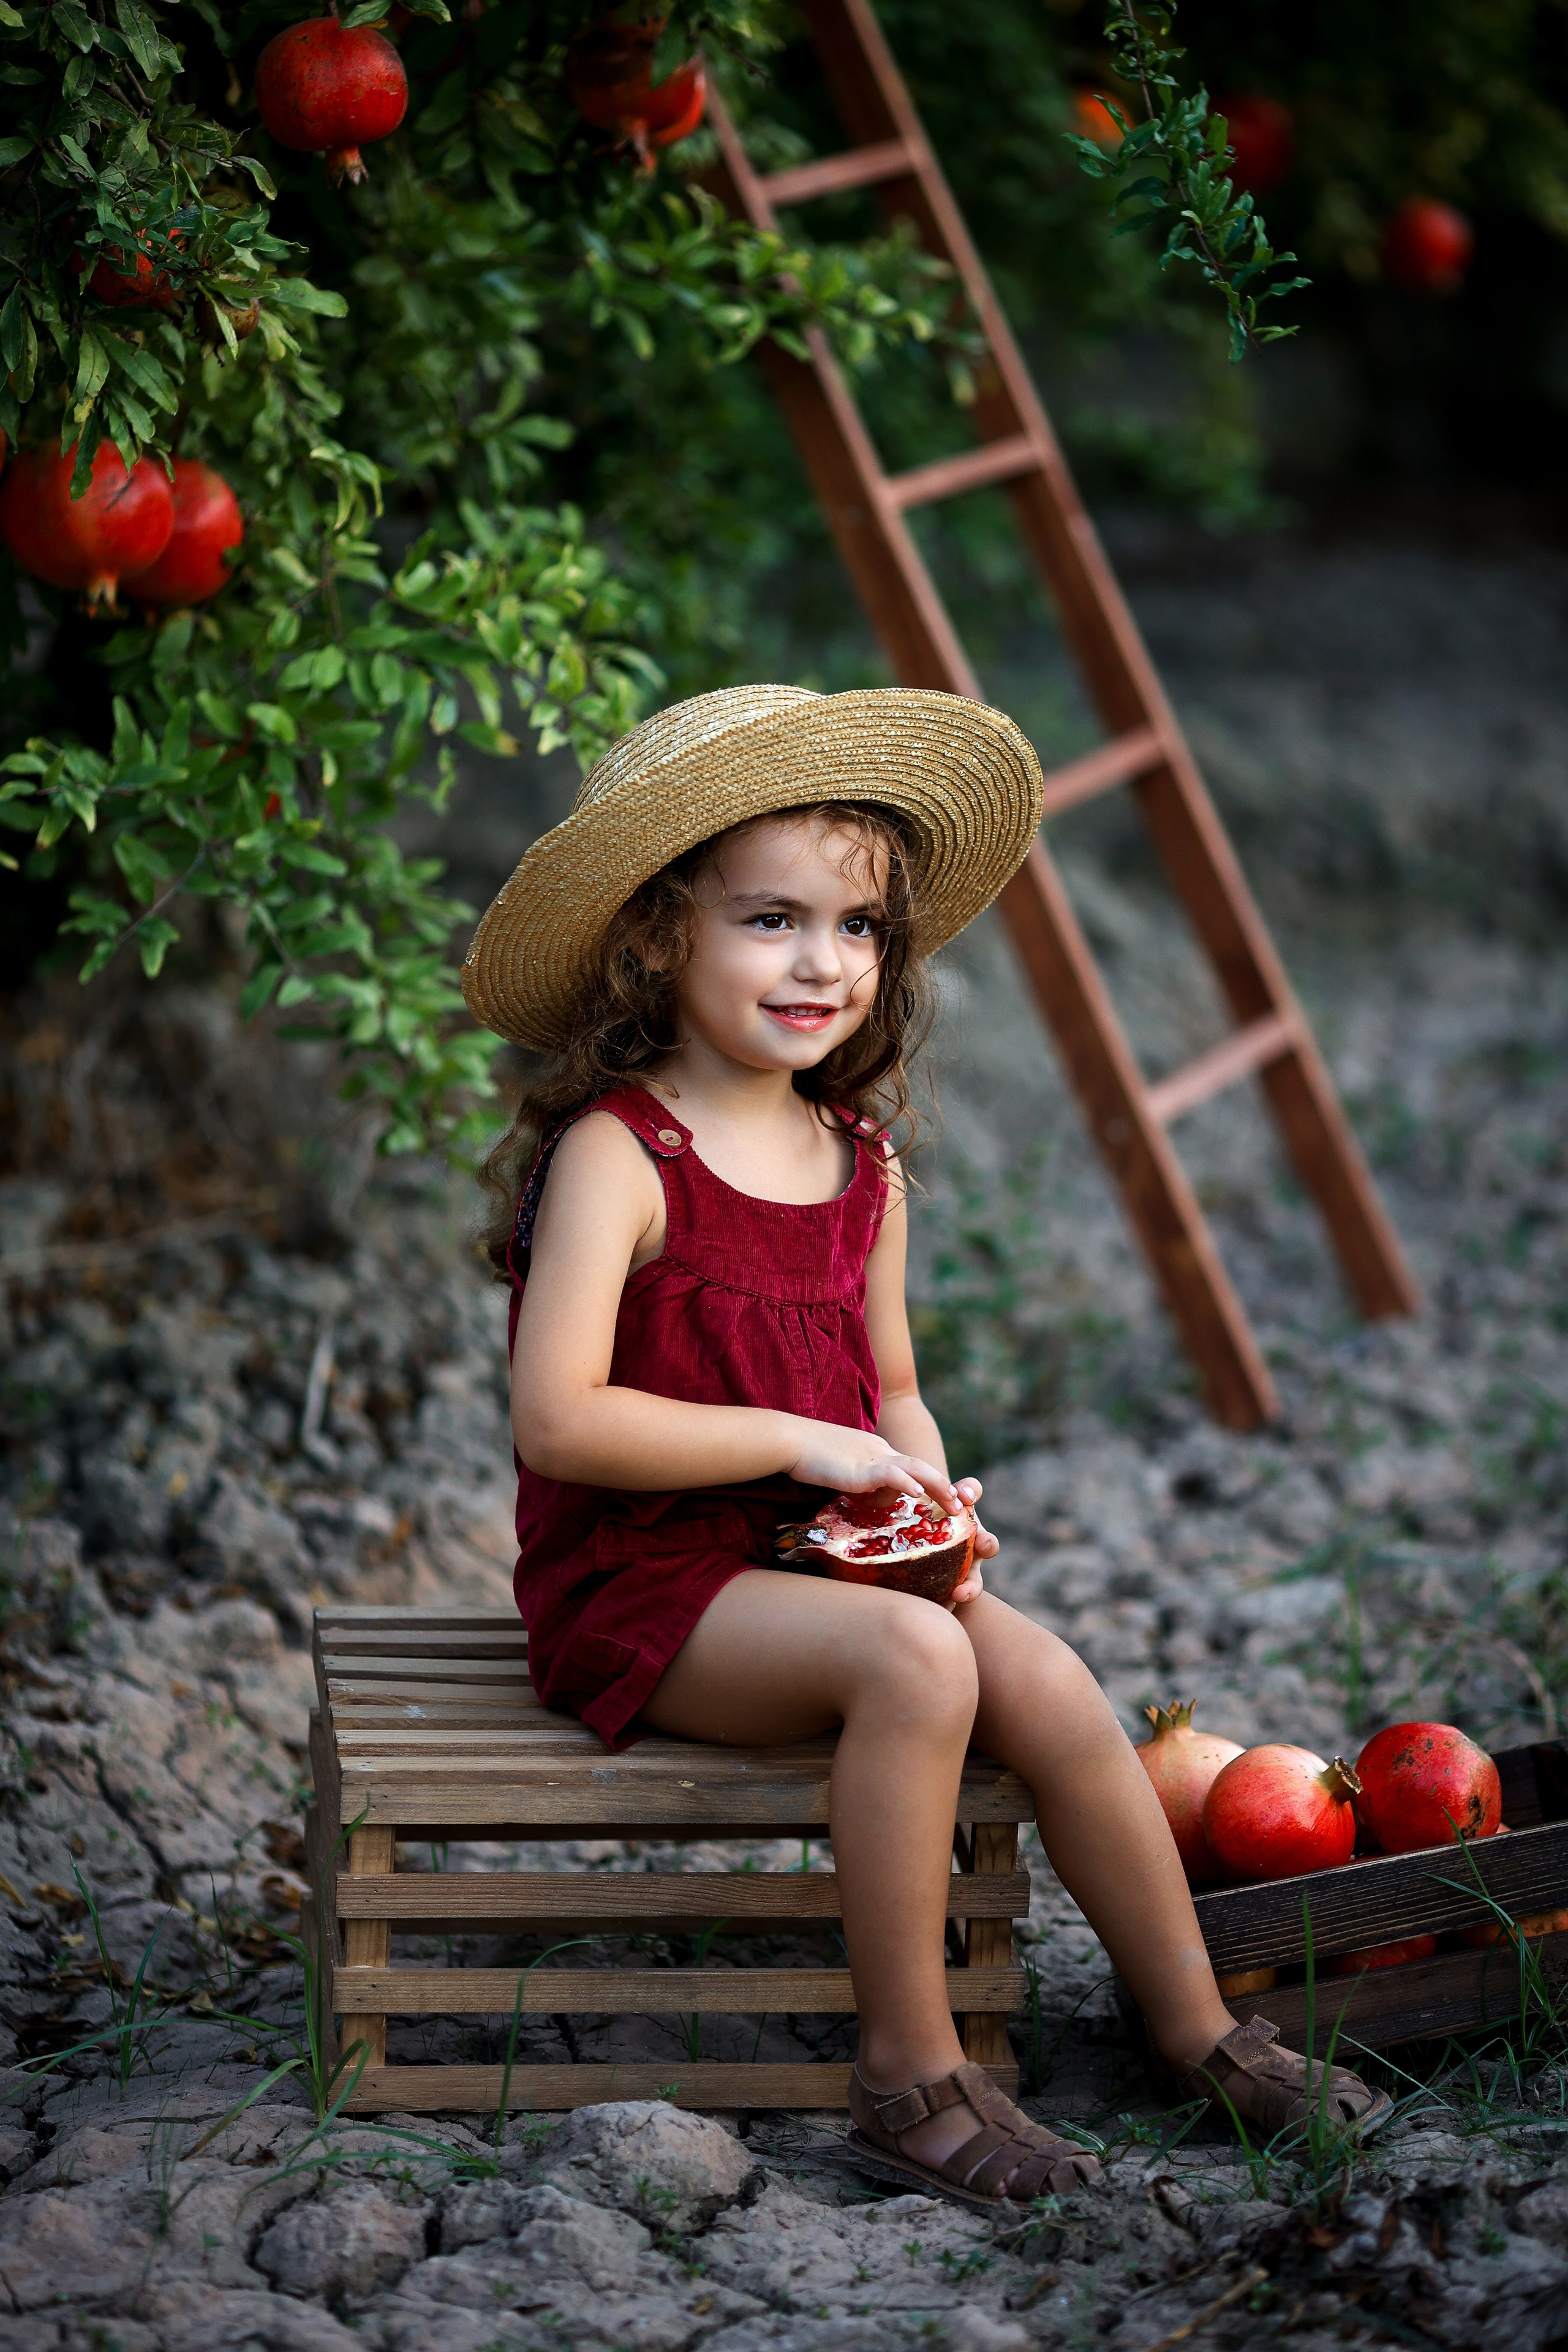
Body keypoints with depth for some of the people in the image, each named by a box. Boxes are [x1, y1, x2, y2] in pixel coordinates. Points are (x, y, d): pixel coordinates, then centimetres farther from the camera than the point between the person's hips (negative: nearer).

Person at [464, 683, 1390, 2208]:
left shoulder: (862, 1164, 9)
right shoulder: (618, 1155, -14)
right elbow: (558, 1417, -23)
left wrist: (931, 1497, -3)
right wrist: (798, 1441, -20)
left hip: (822, 1561, 7)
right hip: (638, 1586, -7)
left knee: (1047, 1683, -14)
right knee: (914, 1657, -30)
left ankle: (1200, 2033, 2)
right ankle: (909, 2077, -22)